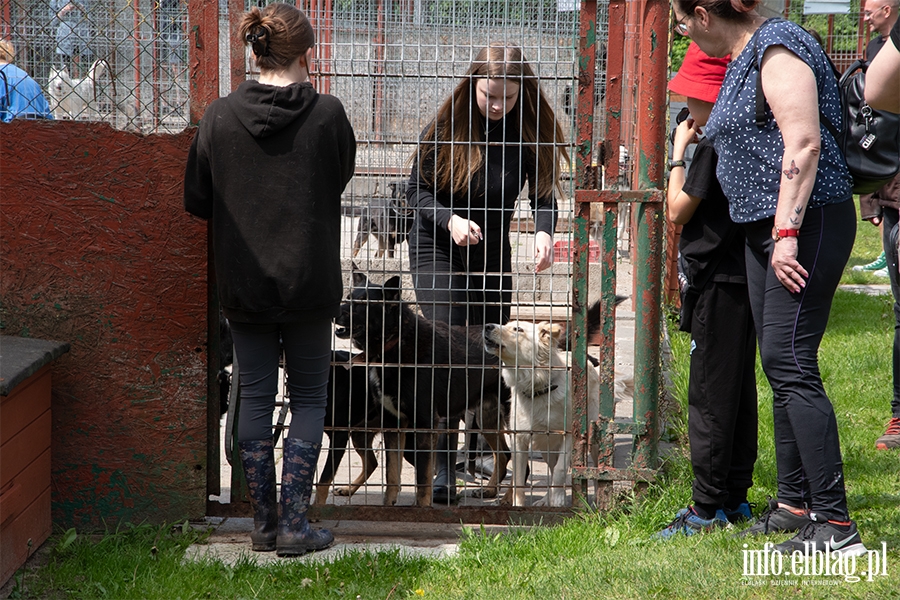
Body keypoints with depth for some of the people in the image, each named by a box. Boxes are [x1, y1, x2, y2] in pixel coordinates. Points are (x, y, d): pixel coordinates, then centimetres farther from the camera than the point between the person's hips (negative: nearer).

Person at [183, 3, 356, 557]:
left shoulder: (220, 117, -5)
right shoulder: (327, 114, -10)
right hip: (309, 282, -2)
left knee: (256, 396, 11)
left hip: (243, 283, 2)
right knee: (309, 398, 8)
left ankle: (264, 521, 15)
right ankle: (294, 525, 5)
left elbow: (196, 200, 2)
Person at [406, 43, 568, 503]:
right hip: (438, 250, -3)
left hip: (493, 255, 3)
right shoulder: (446, 125, -14)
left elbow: (543, 195, -5)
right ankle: (443, 471, -16)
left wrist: (544, 231, -26)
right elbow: (417, 190, -7)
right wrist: (450, 219, -25)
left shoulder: (530, 130, -8)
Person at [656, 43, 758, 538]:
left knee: (710, 393, -5)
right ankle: (735, 498, 20)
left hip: (717, 284, -9)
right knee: (738, 390, 13)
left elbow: (678, 210, -12)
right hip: (741, 278, 9)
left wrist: (679, 153, -4)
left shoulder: (714, 145, -17)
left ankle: (708, 506, -3)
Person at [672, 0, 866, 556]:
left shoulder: (777, 46, -12)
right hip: (767, 226, 11)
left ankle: (835, 525, -15)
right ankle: (794, 503, 20)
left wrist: (788, 232, -25)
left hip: (806, 223, -11)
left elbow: (804, 142, -21)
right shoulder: (743, 59, 18)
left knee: (790, 362, -15)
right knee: (781, 366, 12)